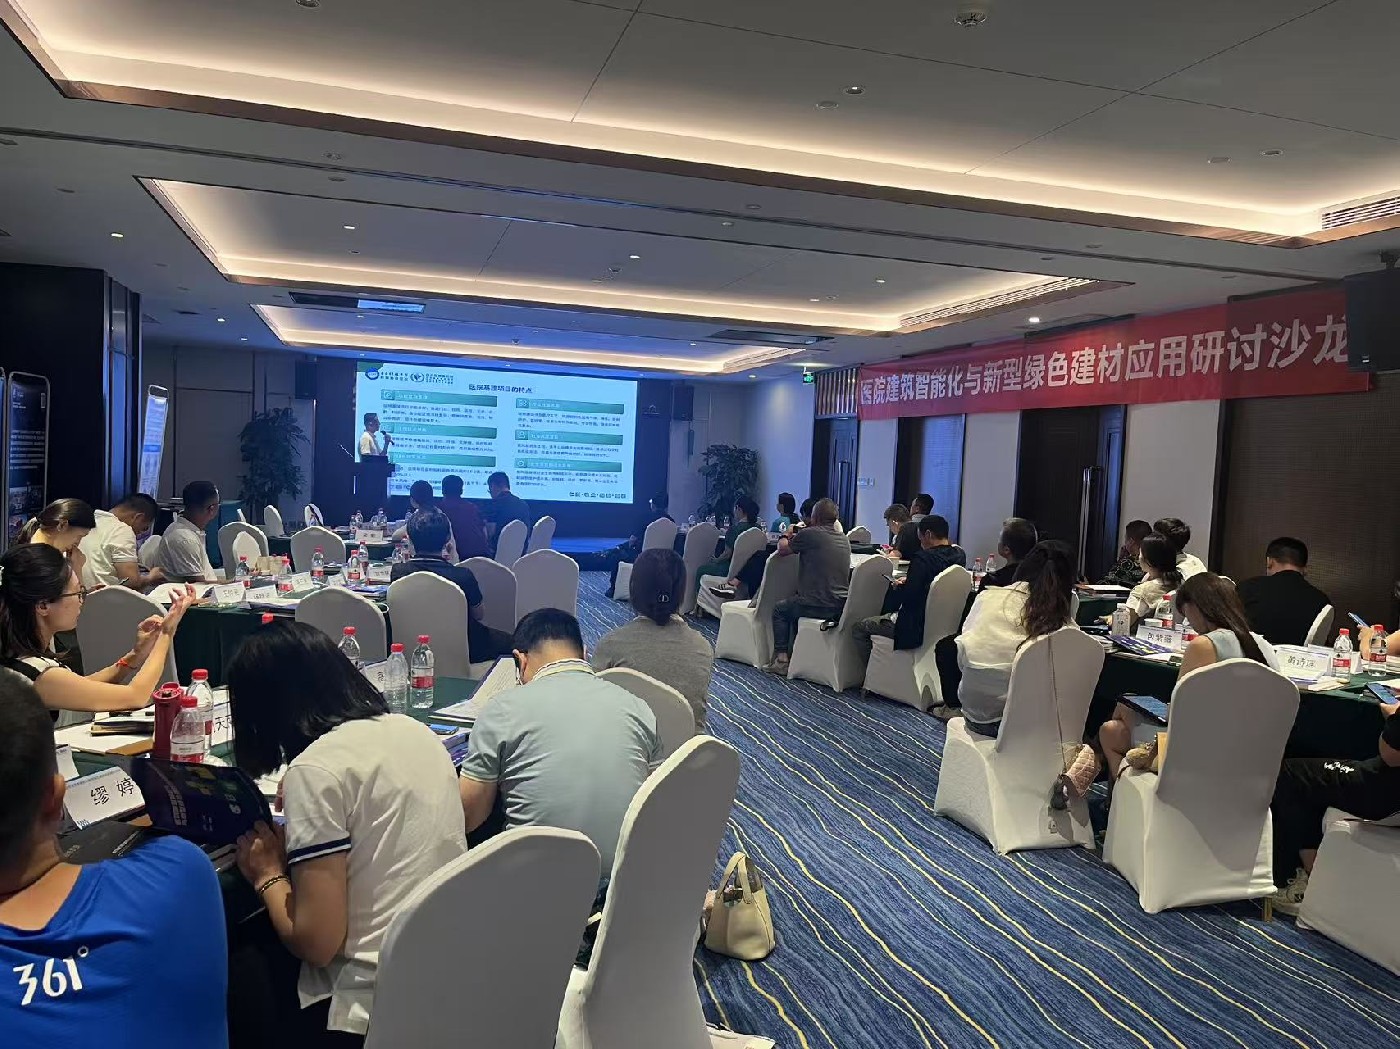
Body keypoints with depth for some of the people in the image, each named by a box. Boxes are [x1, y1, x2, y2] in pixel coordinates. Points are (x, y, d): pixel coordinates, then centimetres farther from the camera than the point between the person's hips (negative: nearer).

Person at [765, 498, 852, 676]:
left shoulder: (809, 534, -12)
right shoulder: (844, 540, 9)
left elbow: (782, 551, 3)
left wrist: (785, 538, 24)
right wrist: (795, 538, 29)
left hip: (818, 606, -7)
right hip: (842, 606, 7)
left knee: (780, 609, 20)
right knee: (797, 605, 33)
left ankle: (782, 659, 15)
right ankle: (794, 656, 35)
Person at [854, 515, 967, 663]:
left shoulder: (923, 558, -24)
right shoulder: (960, 555, 1)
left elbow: (906, 598, -24)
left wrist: (897, 586, -3)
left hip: (916, 628, -9)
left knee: (859, 628, 4)